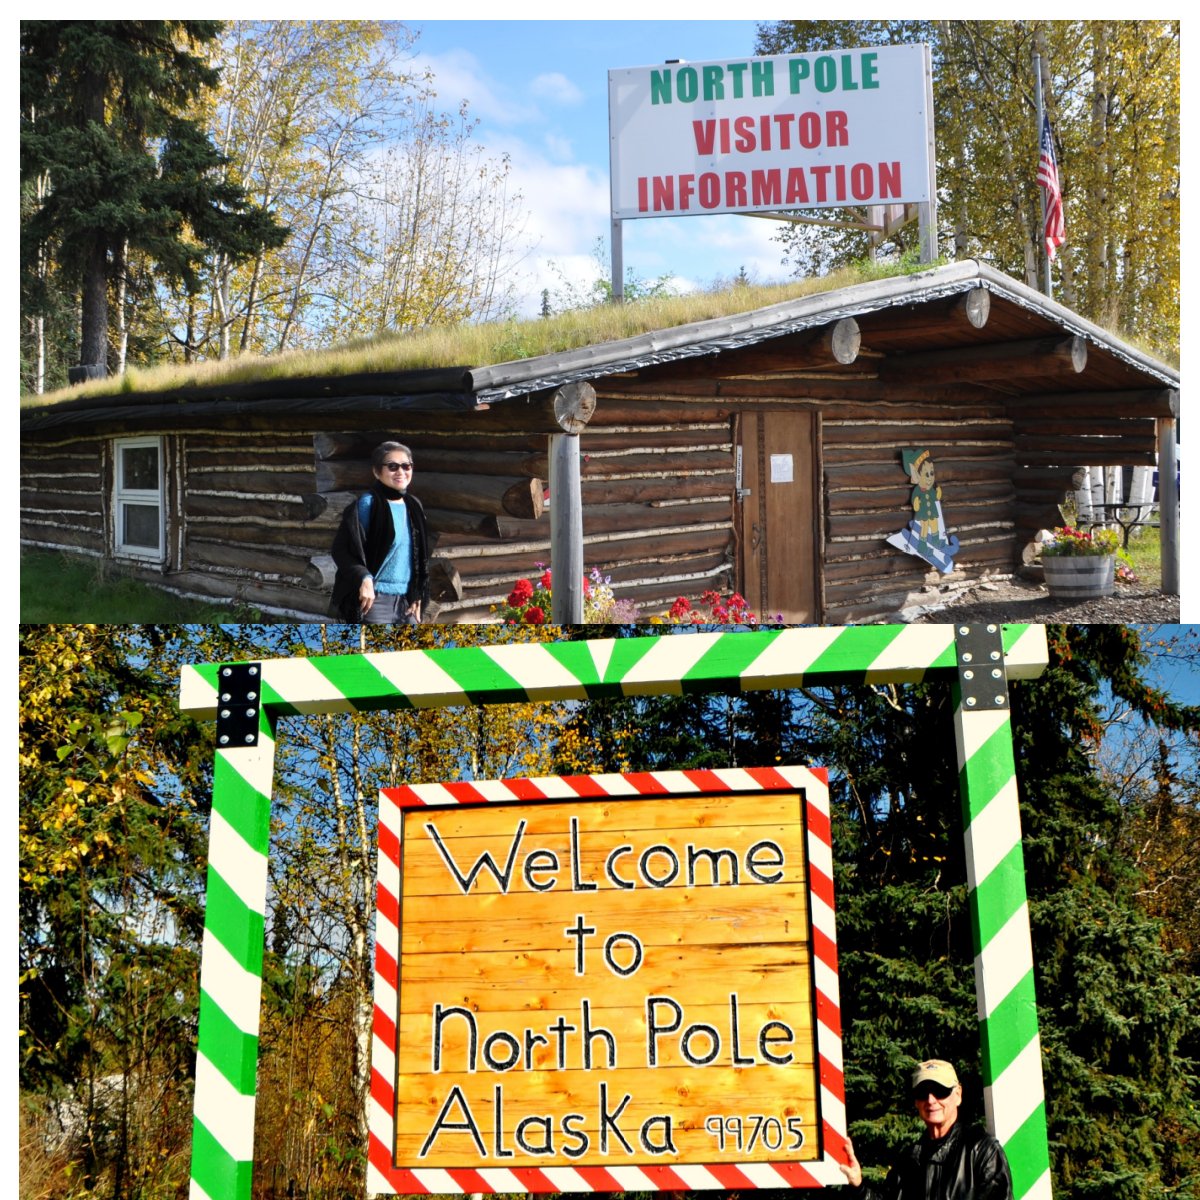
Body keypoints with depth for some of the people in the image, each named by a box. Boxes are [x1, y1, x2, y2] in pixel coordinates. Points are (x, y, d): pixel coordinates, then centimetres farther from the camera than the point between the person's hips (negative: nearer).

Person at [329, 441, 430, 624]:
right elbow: (340, 550, -11)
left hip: (405, 600, 7)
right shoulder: (366, 505, -7)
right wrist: (363, 578, -25)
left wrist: (417, 595, 13)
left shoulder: (413, 507, 13)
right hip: (374, 600, -7)